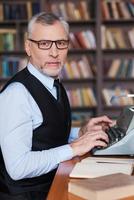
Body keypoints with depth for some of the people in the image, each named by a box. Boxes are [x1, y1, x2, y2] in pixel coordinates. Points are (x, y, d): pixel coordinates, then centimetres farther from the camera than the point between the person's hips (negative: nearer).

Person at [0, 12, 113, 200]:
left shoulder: (56, 87, 8)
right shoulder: (16, 93, -19)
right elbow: (18, 168, -24)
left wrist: (82, 133, 1)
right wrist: (73, 148, -22)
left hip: (55, 183, 8)